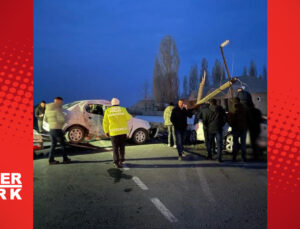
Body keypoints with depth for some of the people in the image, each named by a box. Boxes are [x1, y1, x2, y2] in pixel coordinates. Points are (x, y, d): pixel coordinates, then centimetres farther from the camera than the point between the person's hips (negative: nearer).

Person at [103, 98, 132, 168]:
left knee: (115, 148, 7)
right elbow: (128, 118, 6)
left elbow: (105, 122, 1)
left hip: (114, 132, 0)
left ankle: (116, 162, 1)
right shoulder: (123, 109, -1)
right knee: (122, 146, 16)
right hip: (123, 131, 1)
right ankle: (121, 160, 17)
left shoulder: (108, 111, 1)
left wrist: (106, 131, 9)